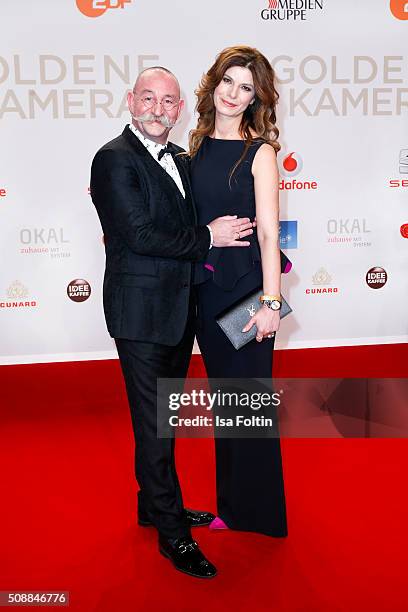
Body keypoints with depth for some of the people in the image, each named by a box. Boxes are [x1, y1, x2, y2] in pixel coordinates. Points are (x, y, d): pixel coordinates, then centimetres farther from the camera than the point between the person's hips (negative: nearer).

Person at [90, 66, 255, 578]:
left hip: (178, 311, 8)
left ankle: (156, 505, 38)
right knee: (154, 424, 2)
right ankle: (172, 533, 17)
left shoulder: (179, 159, 13)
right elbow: (140, 235, -22)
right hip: (142, 314, -8)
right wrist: (207, 237, -15)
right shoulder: (114, 159, -12)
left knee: (164, 416, 19)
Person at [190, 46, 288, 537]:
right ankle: (229, 503, 34)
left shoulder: (259, 151, -8)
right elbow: (190, 217, 12)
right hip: (204, 285, 6)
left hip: (246, 286, -6)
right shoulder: (198, 144, 8)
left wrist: (270, 301, -16)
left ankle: (256, 511, 25)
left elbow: (268, 233, -13)